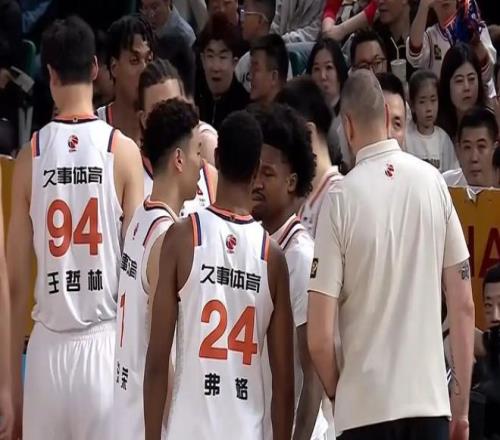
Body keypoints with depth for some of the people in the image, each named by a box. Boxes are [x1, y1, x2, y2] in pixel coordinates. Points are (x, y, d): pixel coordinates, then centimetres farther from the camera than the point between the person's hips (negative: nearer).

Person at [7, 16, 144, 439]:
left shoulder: (31, 154, 2)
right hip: (106, 340, -1)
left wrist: (13, 377, 11)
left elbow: (18, 279, 4)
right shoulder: (123, 150, -2)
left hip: (47, 347, 1)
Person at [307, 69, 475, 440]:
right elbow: (465, 306, 6)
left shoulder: (341, 198, -6)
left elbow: (320, 337, -9)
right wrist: (462, 405, 15)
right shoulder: (433, 182, 3)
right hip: (430, 399, 3)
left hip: (365, 407, -3)